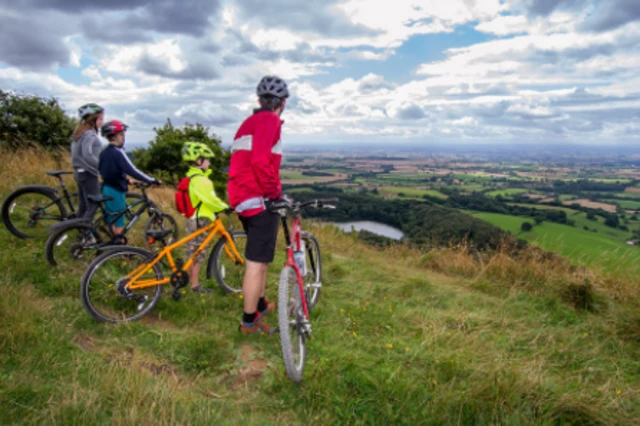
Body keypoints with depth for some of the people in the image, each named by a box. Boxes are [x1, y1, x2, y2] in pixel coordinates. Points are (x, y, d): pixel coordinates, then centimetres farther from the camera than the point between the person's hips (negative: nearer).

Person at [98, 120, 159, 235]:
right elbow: (132, 171, -24)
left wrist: (125, 180, 24)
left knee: (111, 221, 17)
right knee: (118, 224, 1)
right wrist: (152, 180, -21)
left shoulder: (104, 152, 9)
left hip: (107, 189, 9)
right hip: (116, 191, -8)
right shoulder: (118, 152, -18)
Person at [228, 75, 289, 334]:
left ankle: (261, 305, 37)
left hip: (242, 198, 10)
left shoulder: (248, 123, 20)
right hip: (259, 200, -10)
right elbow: (261, 160, -25)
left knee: (260, 258, 22)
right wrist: (274, 193, -17)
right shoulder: (270, 120, -10)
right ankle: (249, 322, 8)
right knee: (257, 262, -2)